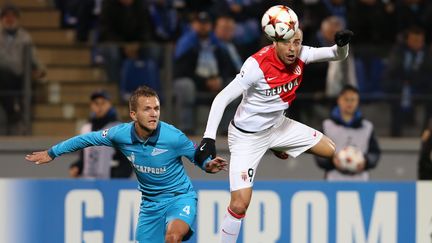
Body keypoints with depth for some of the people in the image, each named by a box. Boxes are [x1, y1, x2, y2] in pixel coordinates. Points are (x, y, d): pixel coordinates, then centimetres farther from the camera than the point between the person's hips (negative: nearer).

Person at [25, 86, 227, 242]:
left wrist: (209, 166, -30)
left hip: (180, 197, -4)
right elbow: (88, 139, 4)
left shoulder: (173, 137, -24)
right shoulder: (120, 134, -14)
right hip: (150, 202, 4)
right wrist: (52, 153, 14)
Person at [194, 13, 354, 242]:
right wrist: (209, 137, -37)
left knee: (331, 150, 12)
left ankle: (281, 152, 36)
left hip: (278, 126, 6)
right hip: (248, 137, -6)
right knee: (240, 204, -16)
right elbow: (223, 98, -29)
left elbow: (338, 55, -6)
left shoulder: (300, 55, -14)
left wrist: (342, 44, -31)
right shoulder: (257, 64, -32)